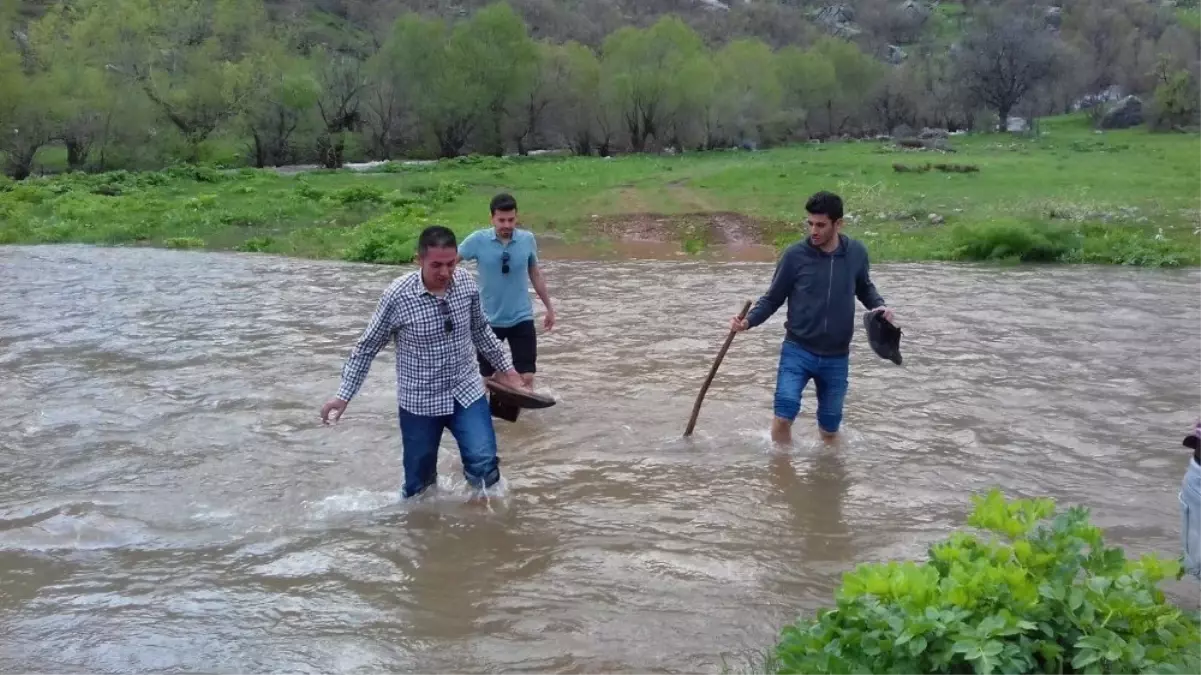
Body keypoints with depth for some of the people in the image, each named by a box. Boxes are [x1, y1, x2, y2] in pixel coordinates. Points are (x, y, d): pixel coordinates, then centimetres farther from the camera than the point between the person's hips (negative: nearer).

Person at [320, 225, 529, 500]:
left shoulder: (466, 282, -9)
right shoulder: (397, 295, -20)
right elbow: (367, 347, -8)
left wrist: (506, 368, 16)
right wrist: (343, 395, -8)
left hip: (466, 392, 2)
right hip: (420, 401, -2)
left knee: (485, 464, -9)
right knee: (419, 483, 9)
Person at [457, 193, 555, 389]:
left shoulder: (528, 240, -6)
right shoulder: (478, 240, -13)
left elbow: (535, 274, 8)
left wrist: (549, 308, 14)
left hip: (521, 318, 1)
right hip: (489, 319, -1)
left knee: (527, 376, -3)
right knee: (487, 377, 12)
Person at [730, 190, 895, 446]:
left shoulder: (856, 253, -3)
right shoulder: (795, 255, -10)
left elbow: (864, 288, 16)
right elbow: (772, 298, -2)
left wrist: (880, 305, -4)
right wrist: (748, 321, -18)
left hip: (836, 357, 2)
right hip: (797, 350, -2)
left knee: (830, 428, 12)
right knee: (784, 415, -18)